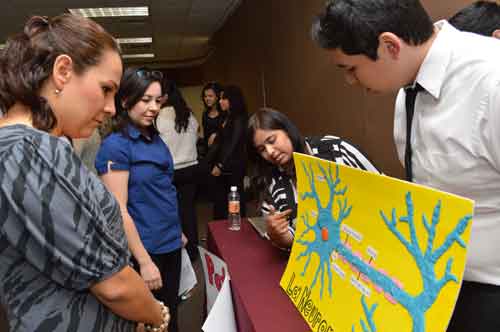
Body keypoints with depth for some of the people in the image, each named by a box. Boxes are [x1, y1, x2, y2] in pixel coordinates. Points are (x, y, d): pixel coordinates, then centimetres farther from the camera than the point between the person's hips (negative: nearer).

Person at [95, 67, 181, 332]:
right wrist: (144, 261, -19)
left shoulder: (155, 139, 6)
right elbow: (119, 211, -19)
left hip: (171, 244, 7)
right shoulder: (115, 145, -17)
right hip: (145, 250, -7)